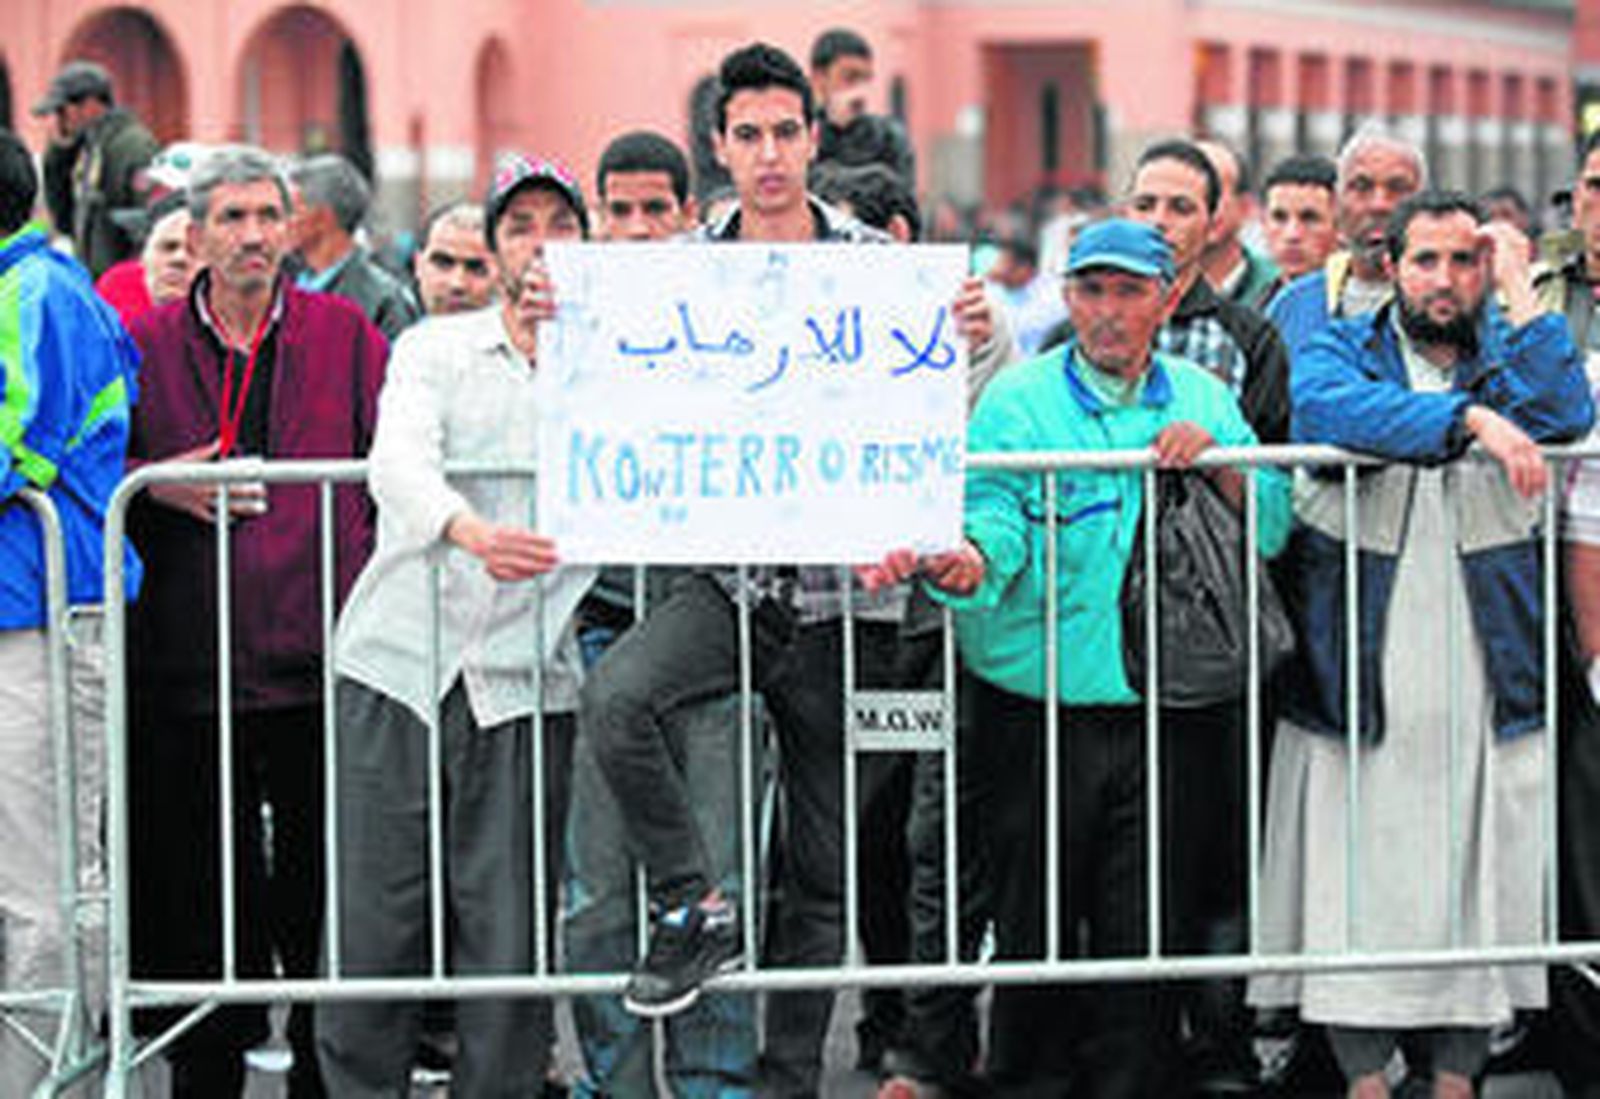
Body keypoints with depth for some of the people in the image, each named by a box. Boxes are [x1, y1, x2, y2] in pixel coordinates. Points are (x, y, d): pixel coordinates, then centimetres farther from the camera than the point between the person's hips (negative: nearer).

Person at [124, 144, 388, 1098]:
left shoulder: (344, 335, 8)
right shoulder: (147, 345, 8)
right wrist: (158, 487, -9)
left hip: (318, 652, 0)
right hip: (189, 656, 1)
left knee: (322, 870, 2)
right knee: (200, 882, 5)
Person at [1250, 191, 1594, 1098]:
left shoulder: (1511, 354, 13)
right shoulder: (1340, 350, 6)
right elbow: (1329, 408, -19)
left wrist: (1519, 289, -6)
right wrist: (1469, 420, -29)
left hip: (1484, 681, 2)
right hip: (1357, 676, -2)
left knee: (1476, 883, 4)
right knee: (1354, 887, -1)